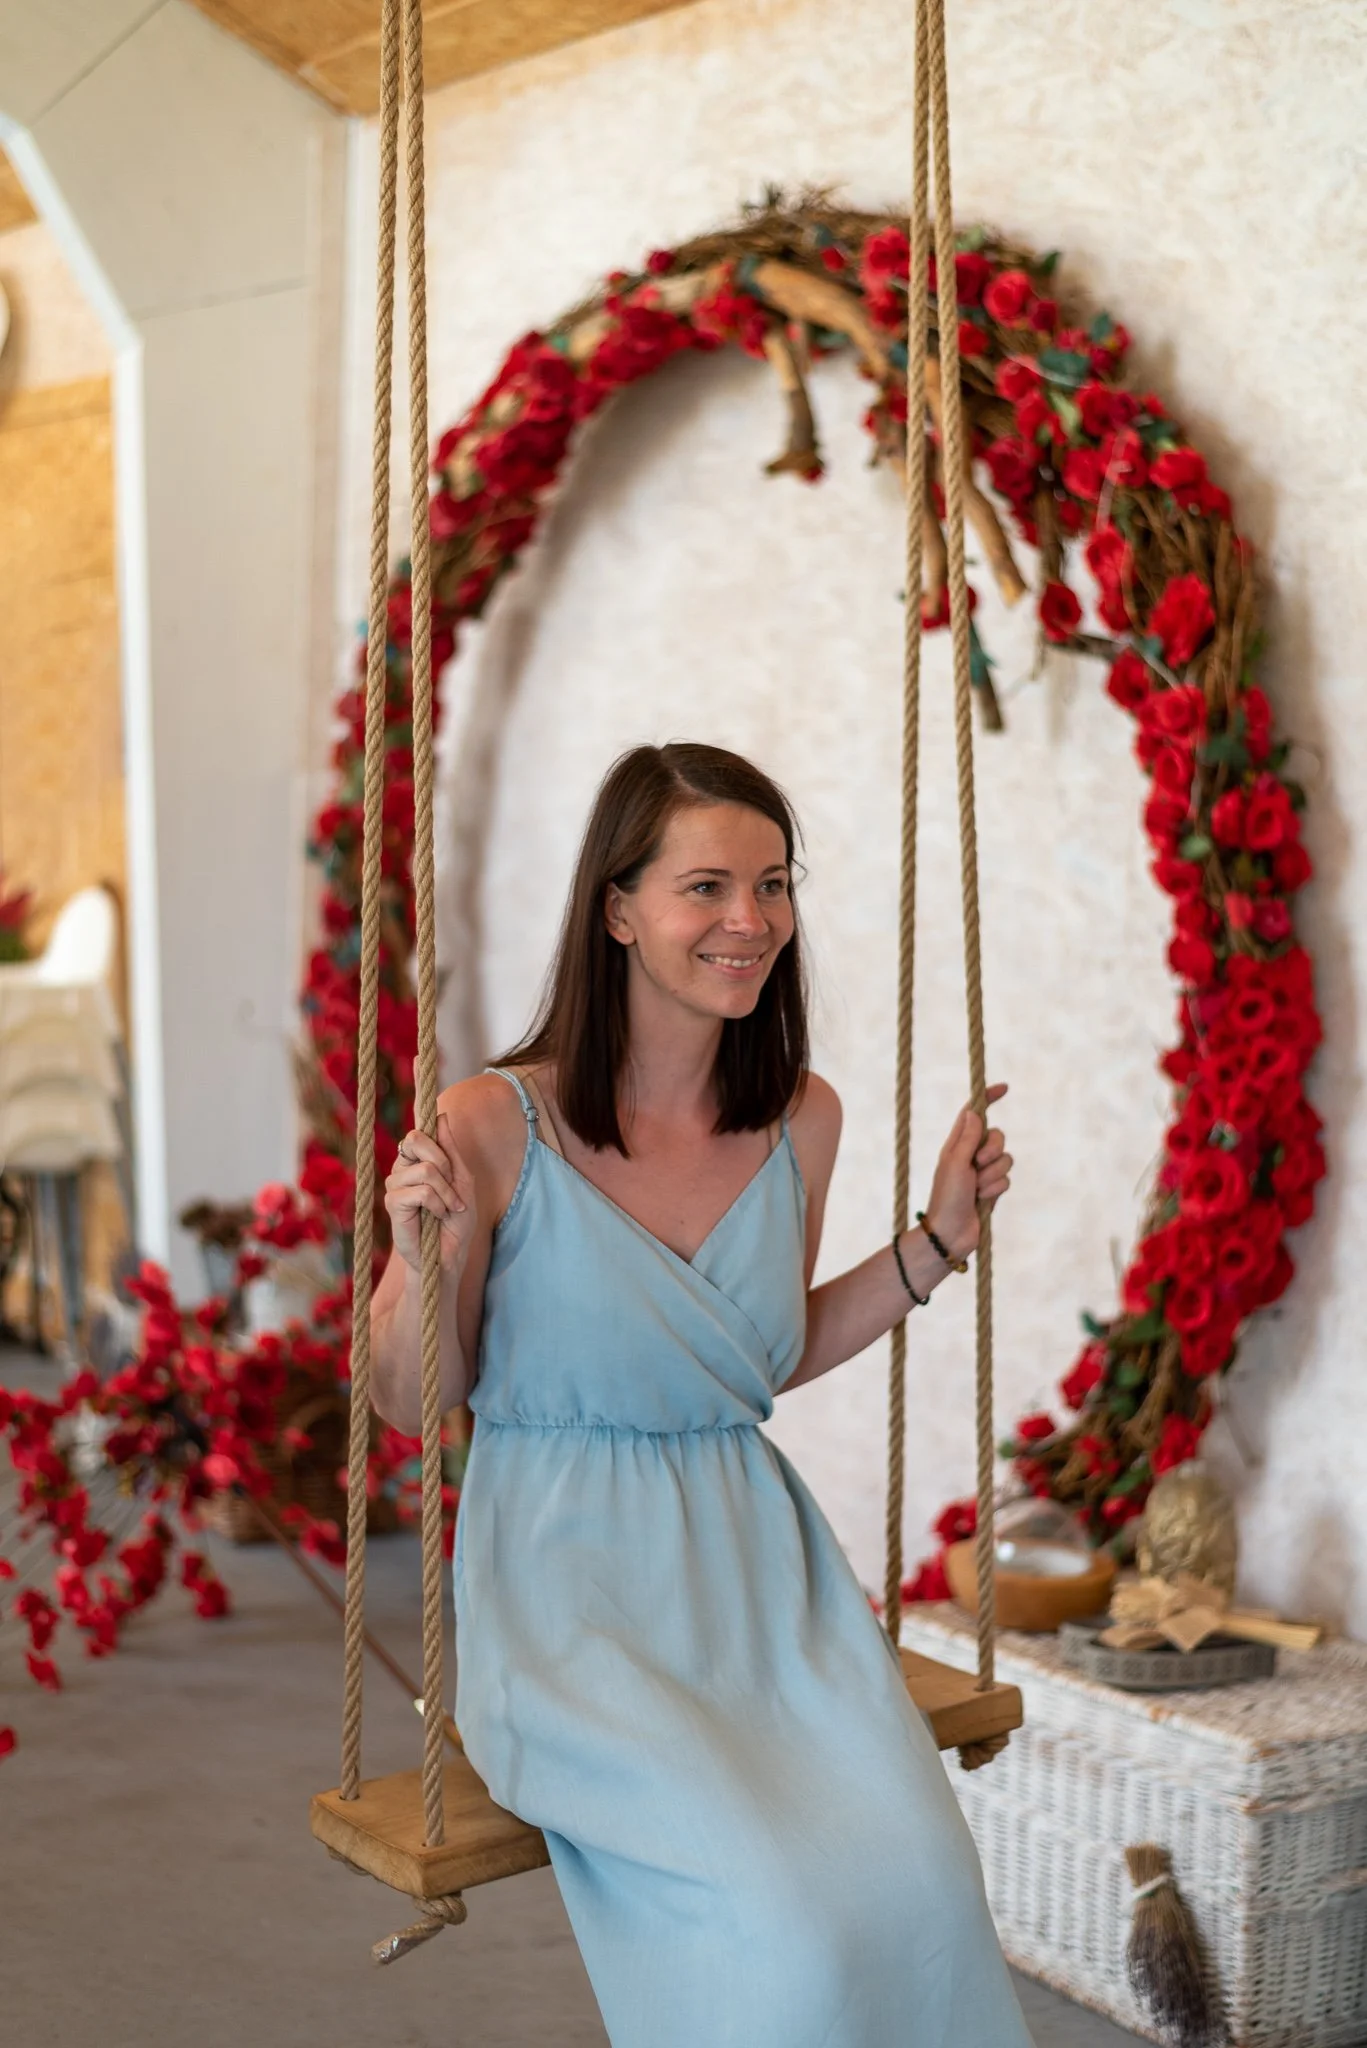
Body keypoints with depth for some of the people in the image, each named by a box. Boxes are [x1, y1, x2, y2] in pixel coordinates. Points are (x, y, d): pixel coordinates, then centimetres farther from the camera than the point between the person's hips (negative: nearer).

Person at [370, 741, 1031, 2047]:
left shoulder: (802, 1120, 4)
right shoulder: (497, 1125, -11)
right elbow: (414, 1401, -1)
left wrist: (939, 1237, 11)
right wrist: (427, 1250, -20)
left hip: (755, 1571, 4)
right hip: (571, 1589, -4)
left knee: (916, 1879, -21)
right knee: (778, 1922, -24)